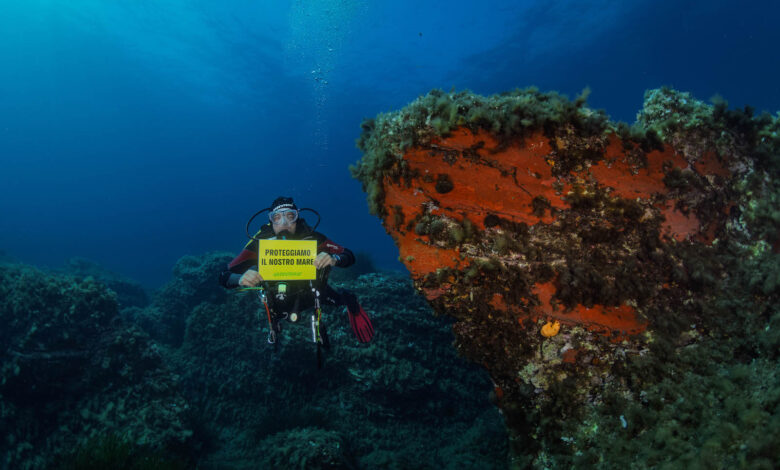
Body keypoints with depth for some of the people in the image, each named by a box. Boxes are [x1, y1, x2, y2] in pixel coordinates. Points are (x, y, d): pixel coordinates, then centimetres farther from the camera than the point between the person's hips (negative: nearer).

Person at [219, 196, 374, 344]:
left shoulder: (311, 238, -28)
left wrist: (333, 259, -49)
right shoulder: (259, 243, -28)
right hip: (279, 303, 0)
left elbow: (349, 257, -26)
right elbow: (224, 277, -28)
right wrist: (241, 279, -52)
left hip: (309, 293, 0)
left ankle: (348, 300, 27)